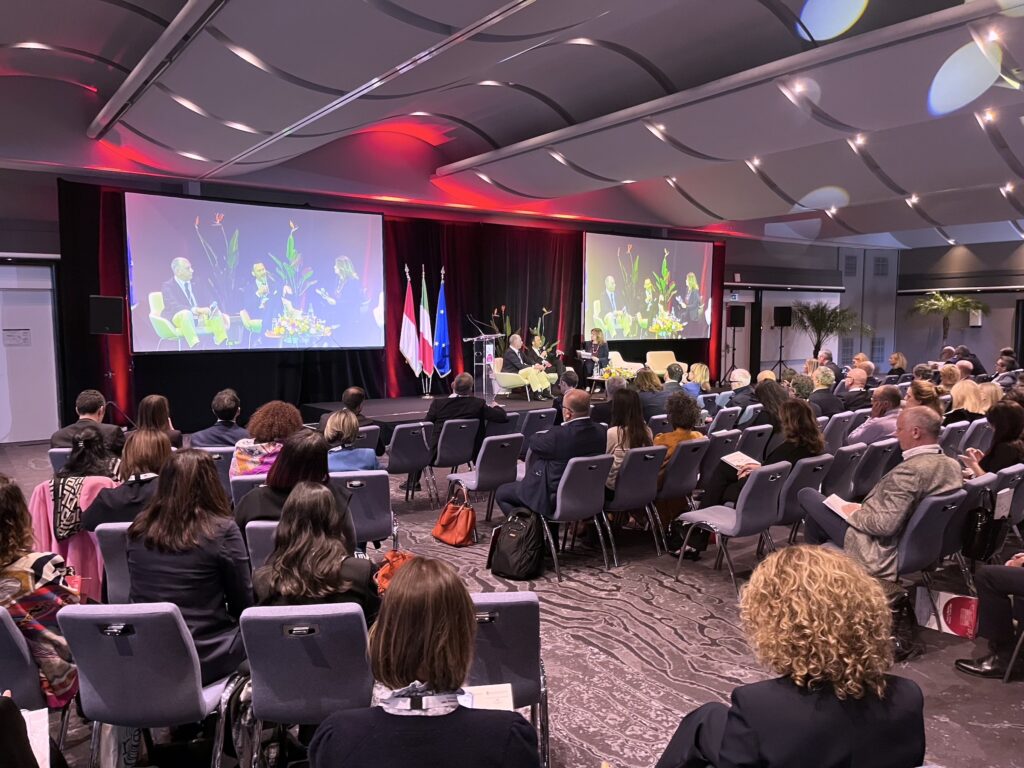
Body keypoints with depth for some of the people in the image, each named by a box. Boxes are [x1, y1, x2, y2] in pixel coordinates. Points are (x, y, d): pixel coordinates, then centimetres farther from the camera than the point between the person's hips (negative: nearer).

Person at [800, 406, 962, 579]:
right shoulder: (953, 466, -3)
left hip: (882, 549, -9)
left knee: (807, 494, 4)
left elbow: (885, 525, -33)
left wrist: (855, 514, -13)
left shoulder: (910, 470, -31)